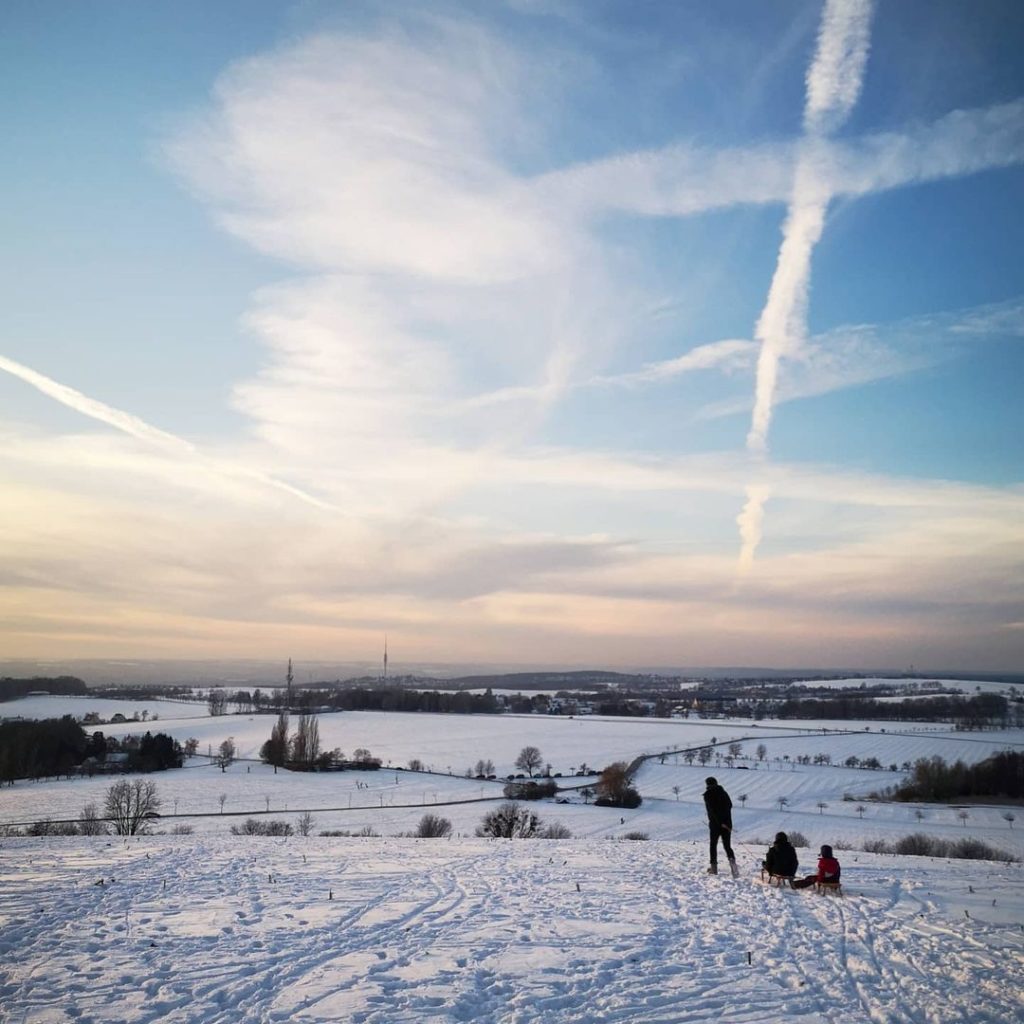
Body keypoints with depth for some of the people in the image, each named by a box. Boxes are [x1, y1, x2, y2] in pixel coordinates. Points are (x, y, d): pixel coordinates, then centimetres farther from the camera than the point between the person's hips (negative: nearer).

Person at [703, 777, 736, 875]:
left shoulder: (708, 795, -7)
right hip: (727, 824, 3)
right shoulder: (724, 793, 9)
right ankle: (732, 860, -19)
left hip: (715, 824, -3)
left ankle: (714, 867, 14)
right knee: (727, 846, 8)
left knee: (713, 845, 13)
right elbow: (730, 805, 15)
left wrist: (720, 822, -19)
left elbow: (712, 810, -16)